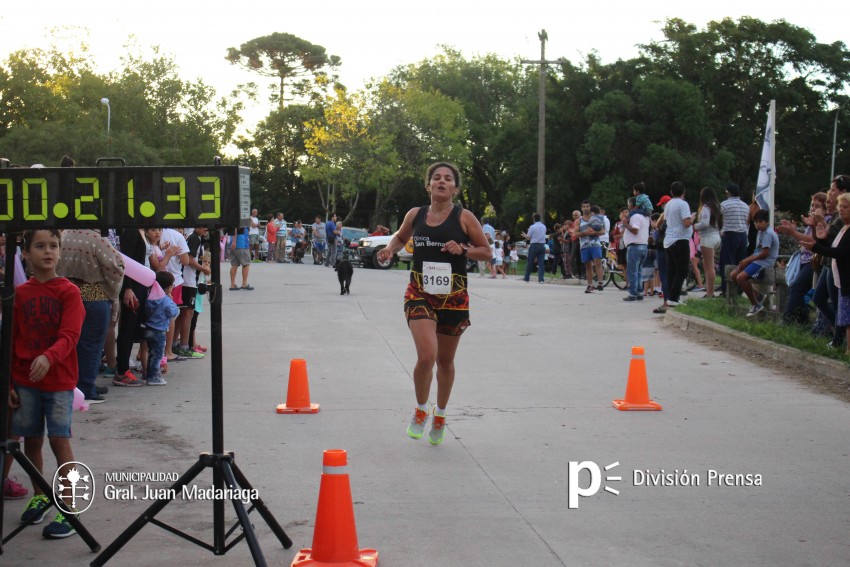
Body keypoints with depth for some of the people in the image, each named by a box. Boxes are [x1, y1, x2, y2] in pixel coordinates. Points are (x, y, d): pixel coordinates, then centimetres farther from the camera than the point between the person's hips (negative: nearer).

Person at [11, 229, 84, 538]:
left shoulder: (69, 292, -6)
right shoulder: (20, 294, 5)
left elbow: (69, 336, -17)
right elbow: (12, 342, 8)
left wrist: (48, 357, -35)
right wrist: (9, 382, 4)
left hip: (59, 379, -4)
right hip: (24, 380, 4)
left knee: (59, 440, -4)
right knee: (32, 439, 12)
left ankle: (66, 509, 1)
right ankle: (39, 496, 30)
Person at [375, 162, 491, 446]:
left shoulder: (464, 217, -4)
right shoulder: (415, 215, 4)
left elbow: (487, 252, 1)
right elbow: (401, 237, 24)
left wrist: (463, 250, -16)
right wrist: (390, 248, 2)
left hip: (453, 297, 0)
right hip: (420, 294, 0)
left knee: (445, 360, 13)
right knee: (426, 356, -18)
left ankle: (440, 415, 36)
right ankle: (420, 410, 8)